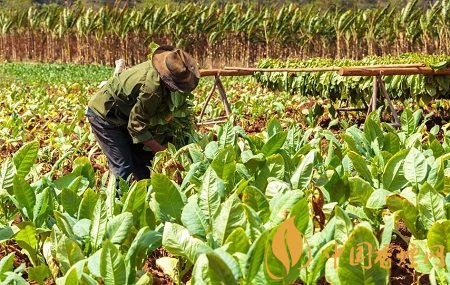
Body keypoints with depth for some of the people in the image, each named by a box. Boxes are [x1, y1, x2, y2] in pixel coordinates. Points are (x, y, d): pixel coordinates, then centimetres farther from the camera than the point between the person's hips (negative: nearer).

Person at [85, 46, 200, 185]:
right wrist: (160, 149, -21)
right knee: (124, 168, -13)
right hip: (103, 115, -9)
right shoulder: (151, 89, -37)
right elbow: (137, 126, -27)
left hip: (123, 115, 9)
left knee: (143, 159, 10)